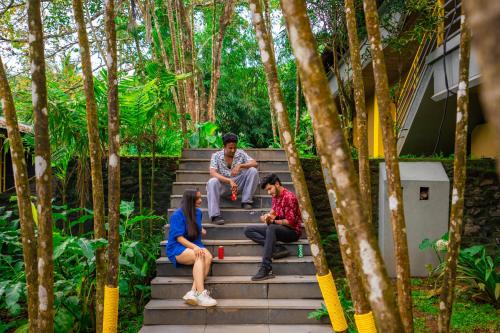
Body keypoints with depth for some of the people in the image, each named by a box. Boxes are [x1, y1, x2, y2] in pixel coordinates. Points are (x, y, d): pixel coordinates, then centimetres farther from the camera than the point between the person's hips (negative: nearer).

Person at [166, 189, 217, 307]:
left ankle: (193, 292, -38)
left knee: (208, 257, -28)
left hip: (194, 246, 6)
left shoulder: (198, 212, 11)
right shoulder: (177, 215, -9)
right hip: (177, 248, -6)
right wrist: (194, 247, -30)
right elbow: (179, 238, -17)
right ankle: (201, 293, -41)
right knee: (200, 256, -35)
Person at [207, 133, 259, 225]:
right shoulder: (216, 156, -7)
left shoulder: (240, 153, -1)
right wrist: (229, 181, -34)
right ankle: (215, 215, -33)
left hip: (239, 185, 2)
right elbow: (213, 173, -21)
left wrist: (240, 166, -27)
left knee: (253, 171, -19)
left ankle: (246, 201, -13)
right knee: (212, 182, -34)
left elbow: (255, 163, -9)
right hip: (223, 185, -2)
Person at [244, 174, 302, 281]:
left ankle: (265, 269, -43)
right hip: (278, 229, 9)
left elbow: (290, 222, -19)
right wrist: (267, 217, -12)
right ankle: (277, 249, -19)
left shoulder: (289, 197, -16)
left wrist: (273, 221, -15)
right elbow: (273, 214, 10)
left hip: (292, 231, -9)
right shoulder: (275, 197, 11)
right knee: (248, 230, -2)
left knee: (271, 228, -40)